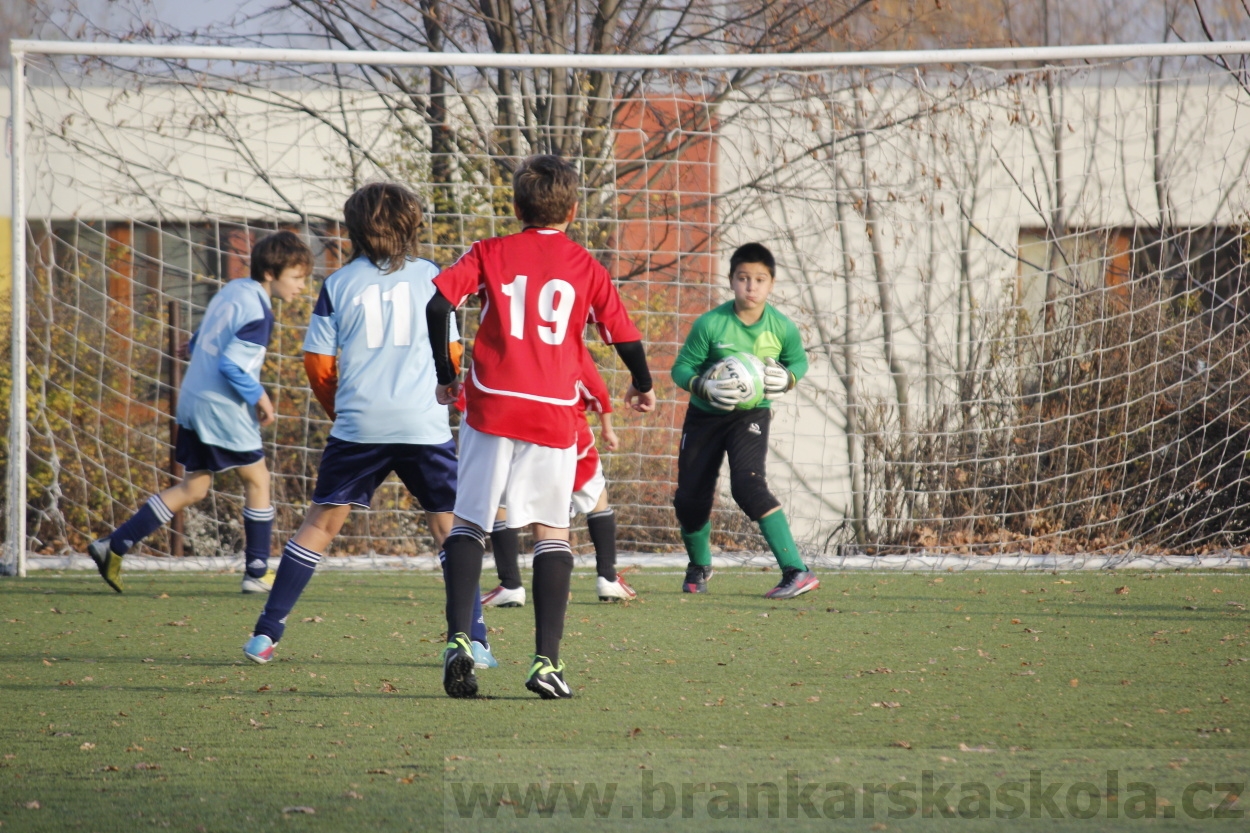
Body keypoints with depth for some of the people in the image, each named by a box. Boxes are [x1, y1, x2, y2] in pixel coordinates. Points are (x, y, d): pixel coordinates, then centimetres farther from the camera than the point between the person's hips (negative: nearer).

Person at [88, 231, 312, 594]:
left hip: (192, 401, 9)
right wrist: (257, 395, -11)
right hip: (223, 410, -9)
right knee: (257, 480, 8)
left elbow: (197, 346, 19)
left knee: (194, 488, 13)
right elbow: (230, 364, -24)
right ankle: (257, 573, 13)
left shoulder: (231, 291, 12)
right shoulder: (257, 312, -16)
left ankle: (113, 546, 7)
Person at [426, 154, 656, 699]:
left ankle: (458, 640, -10)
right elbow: (625, 336, 7)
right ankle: (547, 662, 0)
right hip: (554, 414, 0)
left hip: (491, 405, 0)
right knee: (552, 531, 8)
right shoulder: (586, 267, 7)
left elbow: (438, 303, -7)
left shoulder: (489, 254, 6)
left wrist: (445, 376, 6)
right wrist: (642, 387, 27)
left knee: (469, 524, 8)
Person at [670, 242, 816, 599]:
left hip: (751, 414, -2)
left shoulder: (782, 327, -13)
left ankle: (796, 571, -27)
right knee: (690, 498, 5)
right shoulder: (711, 324, -19)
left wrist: (786, 379, -15)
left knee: (748, 484, -25)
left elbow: (799, 361, 7)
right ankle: (699, 566, 38)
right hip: (705, 416, 2)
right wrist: (705, 388, -29)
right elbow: (681, 369, -10)